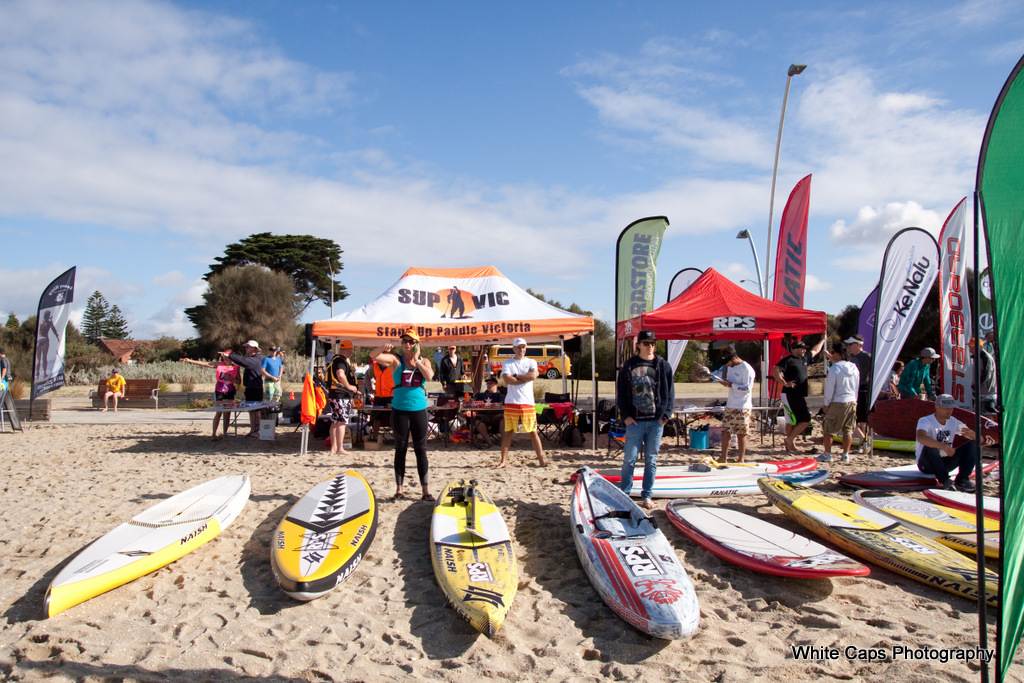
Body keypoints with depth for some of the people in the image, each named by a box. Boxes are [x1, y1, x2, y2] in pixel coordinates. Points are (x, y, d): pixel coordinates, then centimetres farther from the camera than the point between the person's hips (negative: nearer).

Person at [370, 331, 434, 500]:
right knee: (400, 449, 5)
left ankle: (426, 490, 8)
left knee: (421, 450, 4)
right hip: (399, 410, -1)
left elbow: (429, 376, -12)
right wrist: (383, 348, -29)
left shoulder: (424, 361, 7)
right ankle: (399, 489, 12)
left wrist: (416, 360, -8)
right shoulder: (396, 359, 1)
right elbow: (373, 356, -11)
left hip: (419, 410, 2)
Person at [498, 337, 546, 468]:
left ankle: (541, 459, 5)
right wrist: (525, 378, -6)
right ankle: (504, 459, 10)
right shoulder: (507, 363, 5)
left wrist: (516, 376, -6)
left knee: (533, 431, 3)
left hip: (528, 402, 1)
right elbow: (507, 379, -11)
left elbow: (533, 375, -11)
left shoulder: (531, 362, 10)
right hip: (511, 402, -1)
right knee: (508, 431, 5)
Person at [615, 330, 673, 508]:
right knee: (629, 458, 0)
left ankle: (647, 496, 17)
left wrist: (666, 414, -4)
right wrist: (625, 415, -4)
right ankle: (624, 494, 11)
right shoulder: (628, 366, 2)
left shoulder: (663, 365, 4)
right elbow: (620, 392, 3)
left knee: (651, 460, 8)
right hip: (635, 420, -1)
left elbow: (670, 393, 5)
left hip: (656, 420, 1)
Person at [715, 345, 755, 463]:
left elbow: (747, 389, -17)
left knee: (741, 433, 1)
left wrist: (730, 385, -20)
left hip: (742, 407, -7)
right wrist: (724, 382, -1)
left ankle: (741, 459, 12)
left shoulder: (747, 369, -13)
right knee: (725, 431, 5)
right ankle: (723, 459, 11)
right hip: (730, 405, 7)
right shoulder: (729, 367, 11)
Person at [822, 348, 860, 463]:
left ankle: (827, 454, 4)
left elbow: (830, 388, -12)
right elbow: (857, 388, 12)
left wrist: (826, 404, -3)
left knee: (827, 430, 4)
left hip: (837, 403, -6)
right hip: (852, 402, 6)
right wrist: (854, 402, 20)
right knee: (848, 430, 12)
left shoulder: (834, 369, -13)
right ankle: (846, 454, 14)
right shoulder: (854, 368, 6)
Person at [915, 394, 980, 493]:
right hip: (926, 464, -6)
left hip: (945, 463, 6)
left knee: (972, 444, -8)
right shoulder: (925, 421, -16)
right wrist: (944, 446, -50)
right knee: (930, 446, -36)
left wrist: (971, 434, -26)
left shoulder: (954, 422, 3)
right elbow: (921, 437, -39)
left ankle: (962, 480, -15)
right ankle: (945, 480, -29)